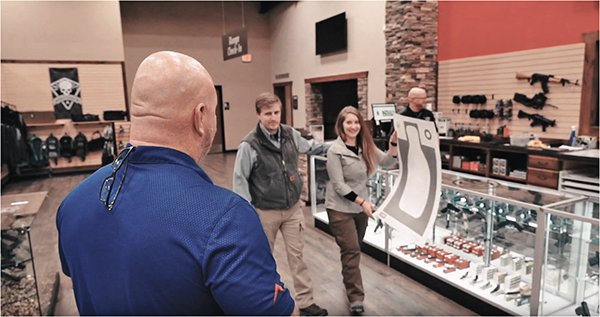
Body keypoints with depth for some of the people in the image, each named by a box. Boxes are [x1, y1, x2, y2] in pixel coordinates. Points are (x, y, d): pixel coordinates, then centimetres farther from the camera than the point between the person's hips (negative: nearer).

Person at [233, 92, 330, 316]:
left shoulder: (291, 134, -5)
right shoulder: (250, 145, -20)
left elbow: (308, 147, 17)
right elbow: (239, 179, -13)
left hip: (293, 208, 4)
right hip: (265, 212, -3)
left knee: (296, 254, 11)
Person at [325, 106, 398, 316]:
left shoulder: (366, 146, 2)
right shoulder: (335, 151, -14)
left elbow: (388, 162, 0)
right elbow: (338, 184, -17)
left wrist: (394, 142, -16)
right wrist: (362, 202, -22)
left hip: (360, 206, 6)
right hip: (340, 208, -5)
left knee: (354, 249, 18)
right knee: (351, 250, -5)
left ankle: (349, 282, 40)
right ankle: (355, 298, 6)